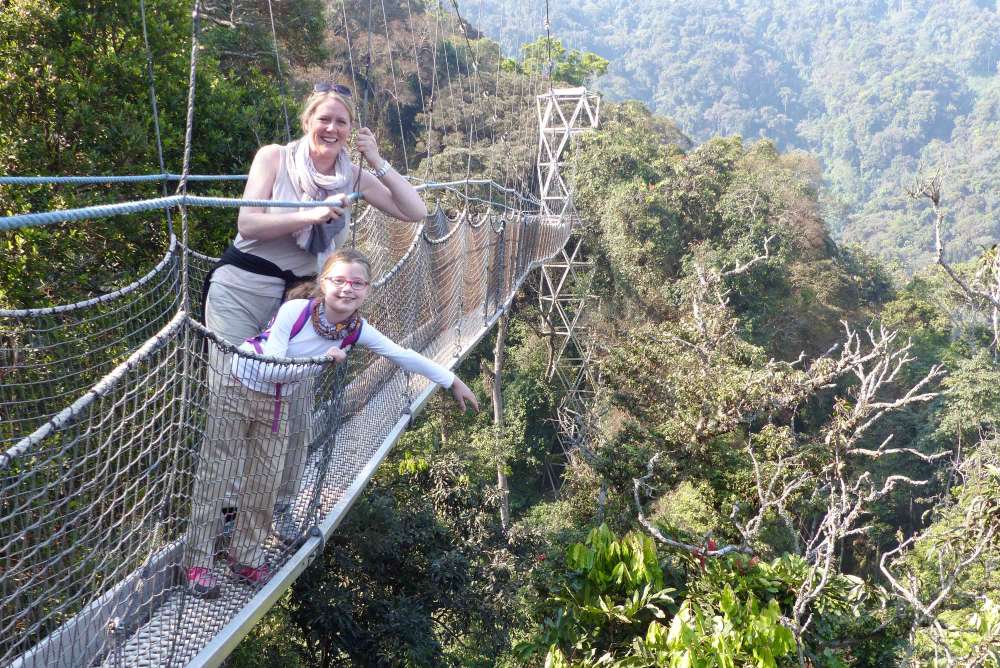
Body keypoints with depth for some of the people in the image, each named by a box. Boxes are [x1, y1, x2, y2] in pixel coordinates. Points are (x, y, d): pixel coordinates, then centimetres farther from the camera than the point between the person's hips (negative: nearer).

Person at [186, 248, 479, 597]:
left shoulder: (357, 330, -14)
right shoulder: (294, 311, -28)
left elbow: (404, 356, -7)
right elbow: (269, 371, -29)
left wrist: (453, 382, -2)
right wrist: (321, 360, -34)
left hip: (278, 404, 5)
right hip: (237, 387, -5)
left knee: (265, 481, 10)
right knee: (214, 474, 0)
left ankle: (247, 558, 28)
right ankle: (198, 562, 13)